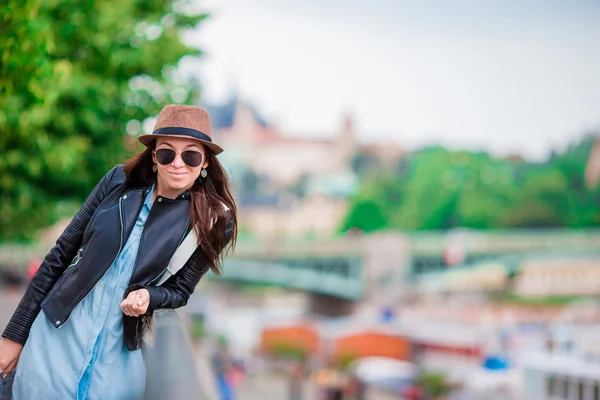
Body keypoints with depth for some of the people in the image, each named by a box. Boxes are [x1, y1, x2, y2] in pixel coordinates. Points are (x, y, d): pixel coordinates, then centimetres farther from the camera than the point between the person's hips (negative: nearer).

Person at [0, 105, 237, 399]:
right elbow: (61, 253, 1)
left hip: (117, 358, -1)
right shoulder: (120, 181, -4)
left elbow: (180, 290, 4)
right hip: (56, 335, 1)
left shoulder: (213, 222, -7)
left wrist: (147, 295, -20)